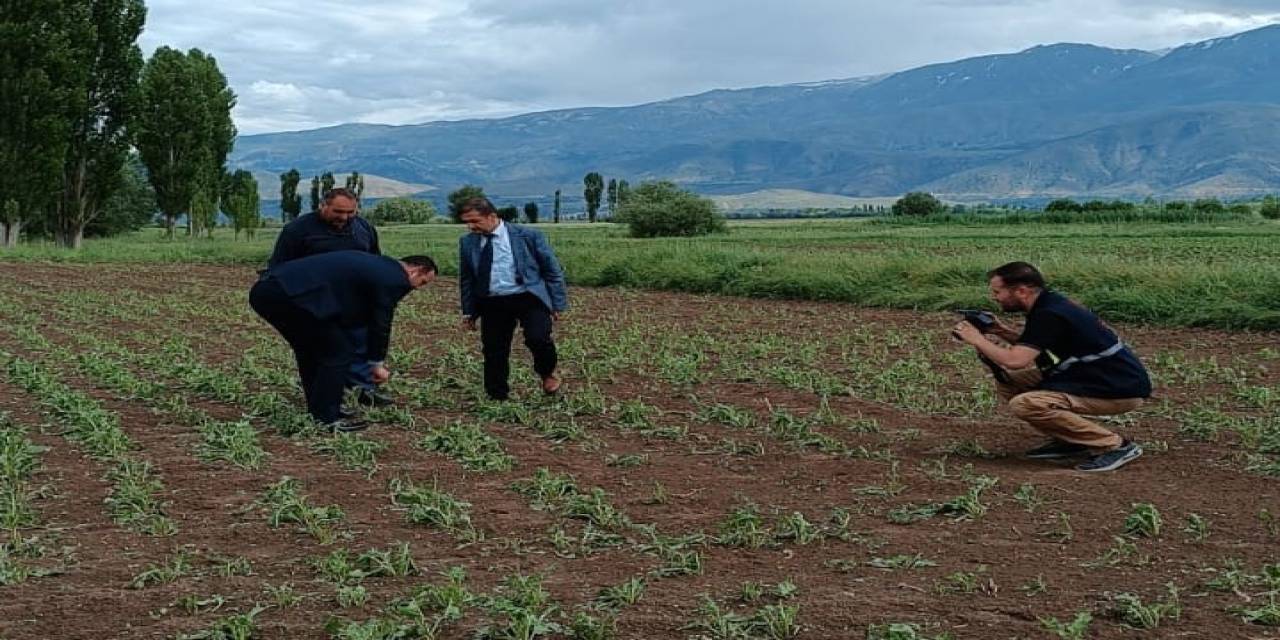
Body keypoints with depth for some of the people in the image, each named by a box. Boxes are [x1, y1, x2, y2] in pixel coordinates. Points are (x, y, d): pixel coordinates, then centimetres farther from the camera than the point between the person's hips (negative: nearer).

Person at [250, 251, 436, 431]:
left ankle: (318, 411, 34)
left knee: (310, 350, 25)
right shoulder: (393, 278, -1)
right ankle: (325, 420, 5)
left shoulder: (375, 265, 27)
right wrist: (377, 363, 22)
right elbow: (381, 322, 7)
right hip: (291, 294, -10)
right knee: (338, 353, 1)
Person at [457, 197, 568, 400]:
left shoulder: (528, 236, -5)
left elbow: (552, 270, 1)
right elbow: (466, 280, 17)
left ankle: (547, 374, 7)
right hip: (492, 303, 4)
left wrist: (557, 305, 0)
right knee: (494, 352, 2)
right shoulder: (467, 242, 5)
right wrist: (469, 311, 14)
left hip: (528, 297, -4)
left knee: (537, 338, -24)